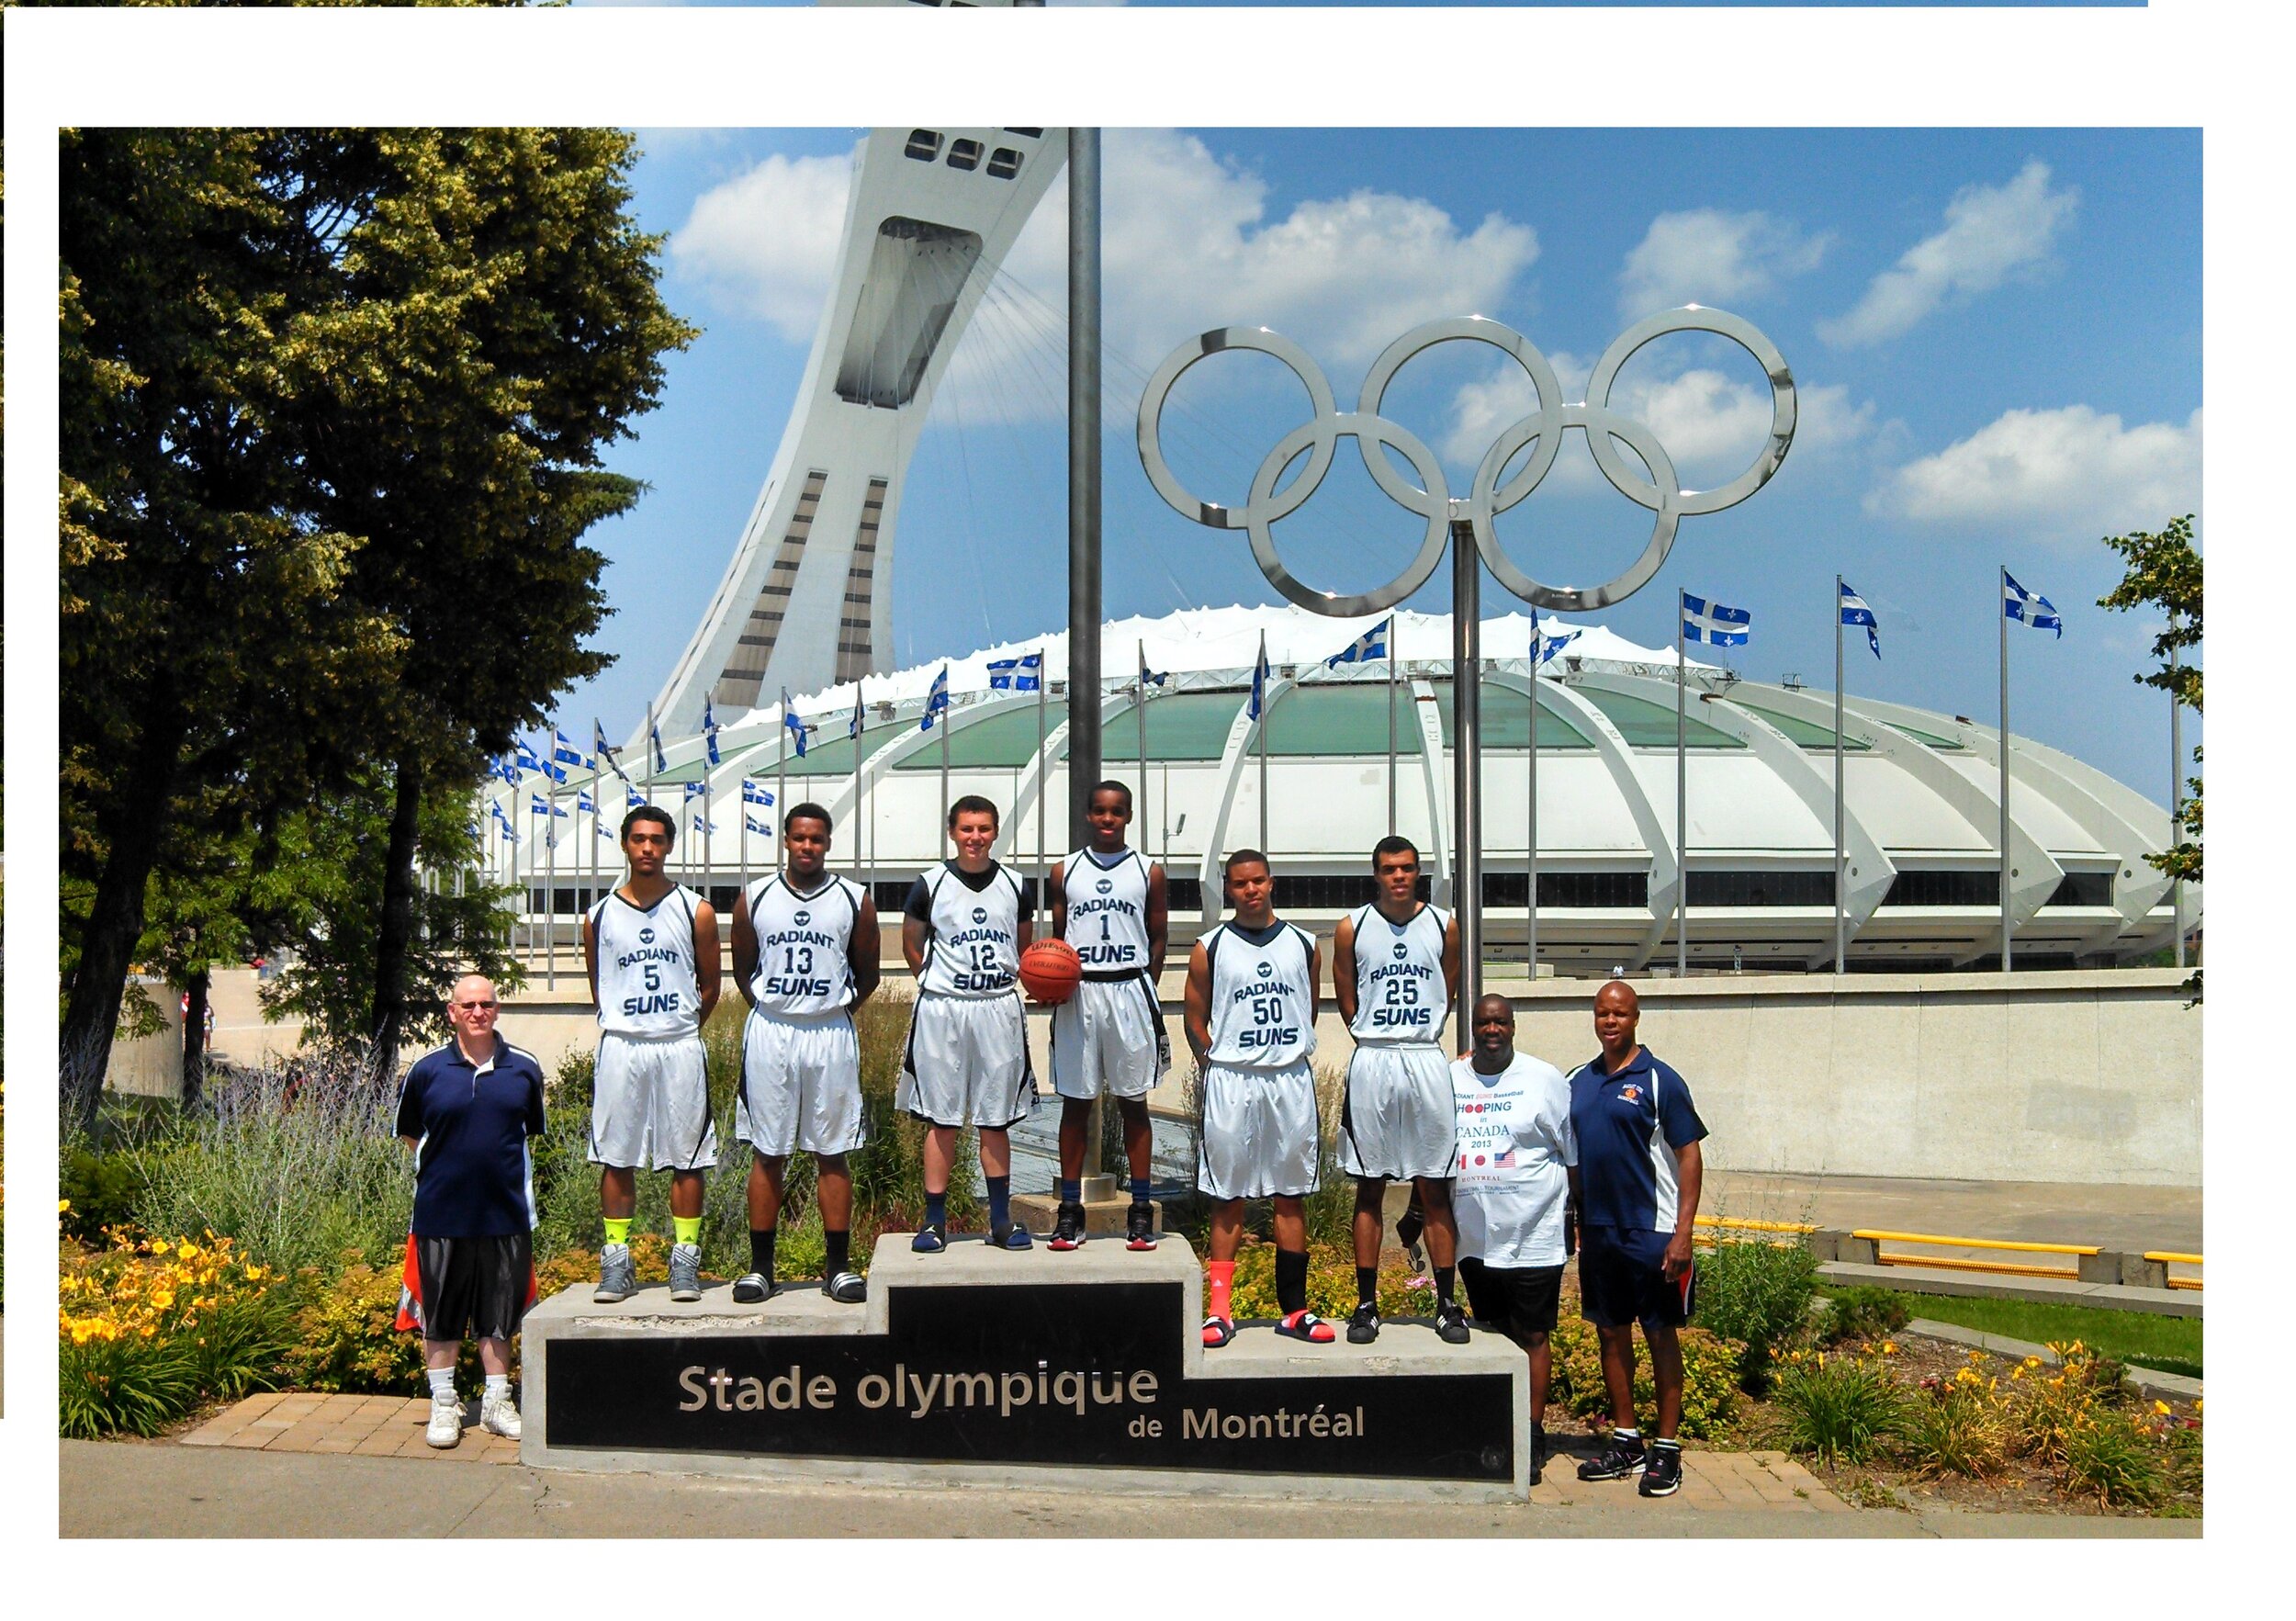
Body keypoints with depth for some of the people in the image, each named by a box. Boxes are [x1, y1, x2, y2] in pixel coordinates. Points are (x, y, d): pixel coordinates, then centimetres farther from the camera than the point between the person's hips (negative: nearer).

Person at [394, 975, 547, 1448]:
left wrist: (505, 1165, 9)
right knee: (440, 1316, 6)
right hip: (441, 1213, -1)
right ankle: (444, 1407, 17)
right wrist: (450, 1163, 5)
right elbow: (409, 1132, 11)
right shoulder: (427, 1070, -2)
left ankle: (497, 1401, 22)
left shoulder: (524, 1068, 3)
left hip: (505, 1212, 1)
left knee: (498, 1313, 10)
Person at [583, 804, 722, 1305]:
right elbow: (599, 991, 16)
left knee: (687, 1159, 1)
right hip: (620, 1047, 1)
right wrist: (627, 1027, 11)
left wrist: (678, 1030, 10)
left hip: (679, 1047, -1)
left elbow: (709, 987, 10)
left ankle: (685, 1262, 9)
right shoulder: (599, 917, 6)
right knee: (615, 1158, 3)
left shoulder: (695, 912, 2)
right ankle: (616, 1262, 11)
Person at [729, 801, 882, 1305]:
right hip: (768, 1033, 0)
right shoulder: (755, 898, 4)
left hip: (831, 1036, 0)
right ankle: (760, 1266, 9)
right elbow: (742, 968, 13)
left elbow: (867, 974, 11)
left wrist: (832, 1011, 9)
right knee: (766, 1153, 3)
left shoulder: (855, 901, 3)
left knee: (832, 1154, 3)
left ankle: (838, 1265, 8)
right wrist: (772, 1011, 9)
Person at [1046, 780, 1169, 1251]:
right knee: (1075, 1102, 4)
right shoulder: (1065, 872, 9)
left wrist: (1144, 991, -5)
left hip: (1129, 991, -1)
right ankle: (1070, 1211, 8)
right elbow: (1056, 938, 12)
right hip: (1077, 995, 1)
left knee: (1132, 1102, 4)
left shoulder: (1149, 873, 6)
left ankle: (1140, 1212, 8)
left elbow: (1157, 939, 8)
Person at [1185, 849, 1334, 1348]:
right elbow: (1196, 1022, 5)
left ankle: (1294, 1309, 12)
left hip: (1291, 1080, 2)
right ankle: (1218, 1311, 3)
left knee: (1291, 1196, 6)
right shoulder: (1210, 949, 1)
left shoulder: (1303, 945, 8)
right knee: (1228, 1199, 0)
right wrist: (1221, 1071, 0)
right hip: (1230, 1082, -2)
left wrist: (1290, 1059, 10)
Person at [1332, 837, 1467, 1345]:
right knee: (1369, 1190, 4)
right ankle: (1366, 1305, 9)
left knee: (1435, 1190, 3)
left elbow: (1447, 995, 14)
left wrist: (1416, 1039, 10)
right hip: (1371, 1063, -1)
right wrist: (1380, 1042, 8)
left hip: (1427, 1061, 1)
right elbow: (1348, 1003, 9)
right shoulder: (1352, 928, 2)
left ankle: (1447, 1304, 9)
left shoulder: (1443, 926, 5)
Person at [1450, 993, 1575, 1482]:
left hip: (1533, 1235, -3)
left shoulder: (1544, 1079, -1)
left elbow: (1573, 1153, 2)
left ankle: (1533, 1436, 5)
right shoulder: (1448, 1081, 7)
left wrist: (1575, 1213, 0)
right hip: (1474, 1237, 4)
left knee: (1532, 1336, -1)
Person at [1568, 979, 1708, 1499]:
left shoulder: (1660, 1080, -7)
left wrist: (1682, 1232, -15)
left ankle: (1666, 1450, 8)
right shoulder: (1578, 1082, 9)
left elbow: (1689, 1157, -9)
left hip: (1651, 1232, -6)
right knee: (1611, 1332, 11)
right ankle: (1625, 1441, 21)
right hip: (1597, 1231, 6)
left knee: (1661, 1336, 1)